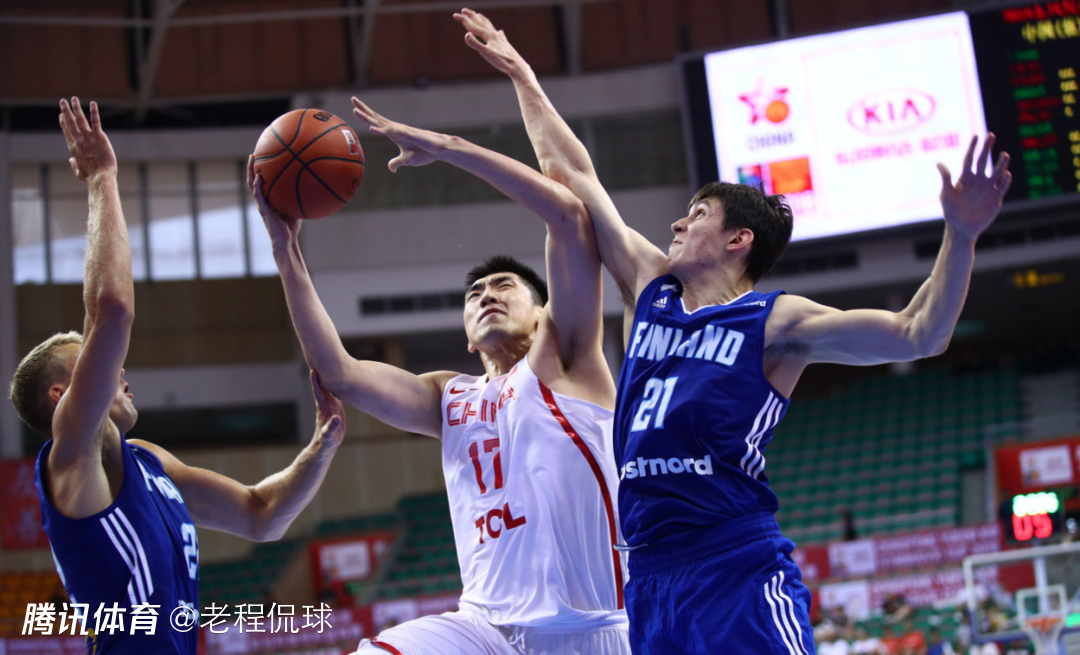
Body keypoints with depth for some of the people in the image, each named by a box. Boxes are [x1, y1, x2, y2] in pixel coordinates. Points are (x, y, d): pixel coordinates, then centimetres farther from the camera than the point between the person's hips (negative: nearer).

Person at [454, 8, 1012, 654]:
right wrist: (522, 76, 31)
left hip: (739, 569, -6)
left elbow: (918, 335, -9)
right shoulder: (650, 290, 17)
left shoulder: (777, 323, 1)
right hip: (650, 572, 6)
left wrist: (960, 237, -22)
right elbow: (574, 177, 24)